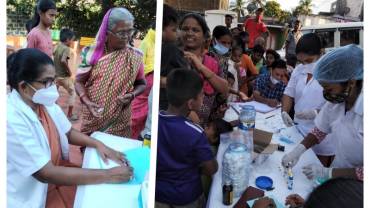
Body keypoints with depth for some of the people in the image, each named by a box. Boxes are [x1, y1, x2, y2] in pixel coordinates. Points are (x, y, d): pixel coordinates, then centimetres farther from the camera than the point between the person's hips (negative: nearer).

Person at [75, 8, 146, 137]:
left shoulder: (134, 57, -5)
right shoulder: (93, 53, -5)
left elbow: (141, 84, 8)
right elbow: (79, 81, 1)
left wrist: (132, 95, -13)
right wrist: (86, 101, -17)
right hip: (92, 118, 0)